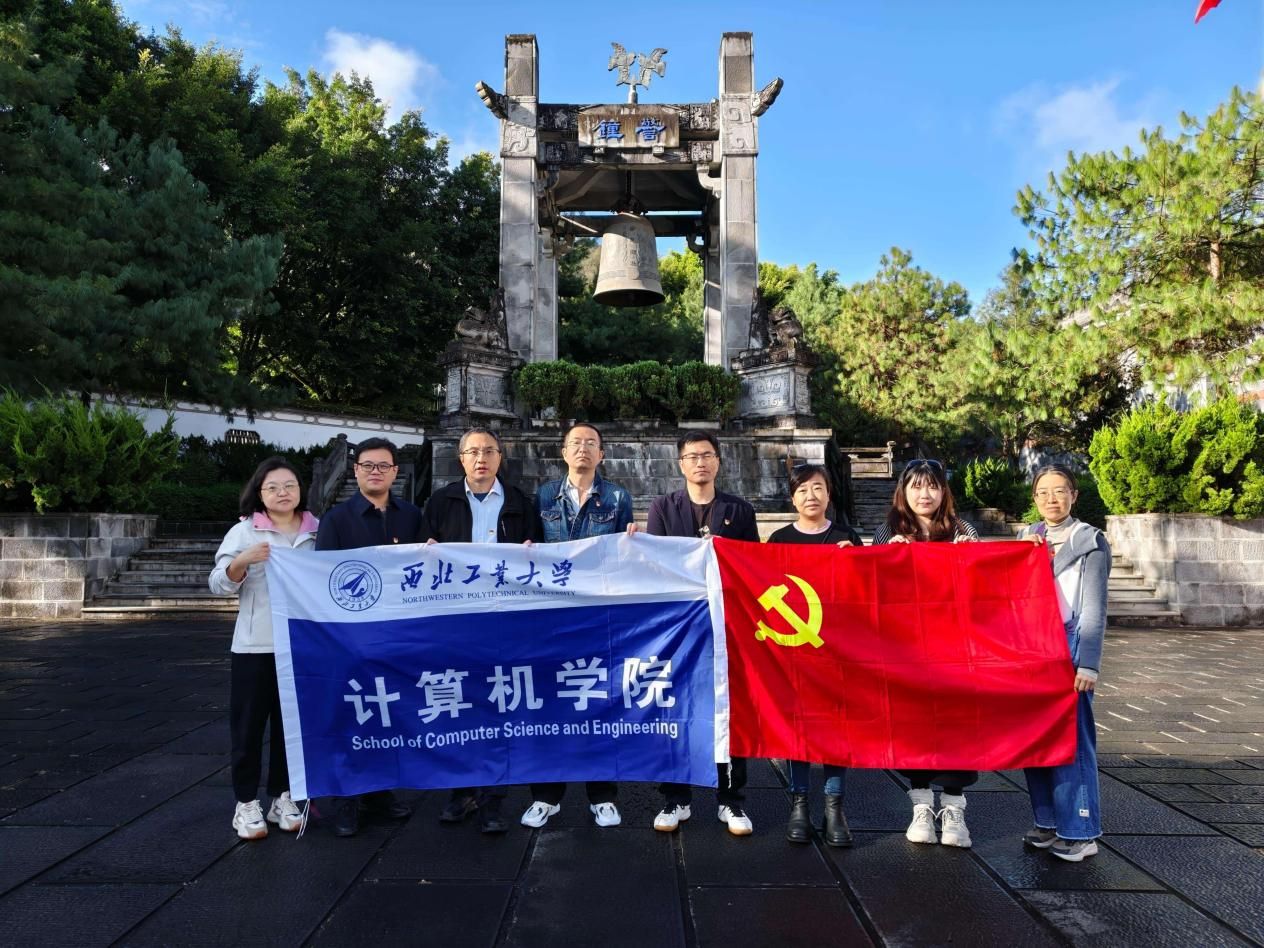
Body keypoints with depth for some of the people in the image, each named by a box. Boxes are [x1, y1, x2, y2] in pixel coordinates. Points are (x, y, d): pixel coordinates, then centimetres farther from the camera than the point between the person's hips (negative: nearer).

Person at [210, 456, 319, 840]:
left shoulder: (317, 533, 5)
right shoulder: (244, 532, -1)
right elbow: (219, 584, -6)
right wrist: (242, 562, -24)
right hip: (254, 646, -2)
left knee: (291, 723, 11)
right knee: (249, 723, 4)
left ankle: (282, 797, 24)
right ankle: (246, 803, 16)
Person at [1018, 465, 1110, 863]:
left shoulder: (1091, 541, -2)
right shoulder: (1028, 538, 13)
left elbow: (1093, 610, -6)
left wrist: (1088, 664, -13)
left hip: (1069, 647, -5)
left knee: (1070, 737, -3)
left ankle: (1079, 832, 6)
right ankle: (1048, 822, 20)